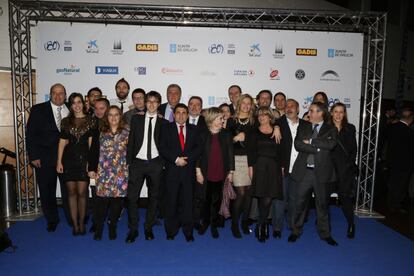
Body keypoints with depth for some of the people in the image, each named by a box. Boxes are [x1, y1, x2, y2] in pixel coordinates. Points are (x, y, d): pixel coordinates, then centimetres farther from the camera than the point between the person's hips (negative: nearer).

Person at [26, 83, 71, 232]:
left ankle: (71, 219, 23)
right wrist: (34, 156, -8)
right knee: (47, 192, 11)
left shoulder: (70, 111, 5)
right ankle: (52, 220, 30)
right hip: (44, 159, 0)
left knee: (68, 190, 6)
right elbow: (30, 134, -3)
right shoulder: (38, 110, 0)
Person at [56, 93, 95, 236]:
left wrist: (91, 161, -6)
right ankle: (74, 224, 16)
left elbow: (91, 142, -1)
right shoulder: (66, 121, 10)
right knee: (72, 192, 6)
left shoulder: (90, 120, 3)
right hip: (69, 160, 2)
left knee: (82, 192, -1)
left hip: (84, 159, -2)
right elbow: (62, 142, 7)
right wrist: (59, 162, 1)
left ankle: (81, 223, 15)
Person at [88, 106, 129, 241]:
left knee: (117, 198, 3)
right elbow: (94, 151, 6)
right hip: (103, 171, 1)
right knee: (101, 199, -3)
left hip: (121, 171, 0)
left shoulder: (126, 132, 3)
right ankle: (98, 228, 13)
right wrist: (91, 168, 2)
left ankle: (112, 227, 20)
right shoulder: (100, 132, 6)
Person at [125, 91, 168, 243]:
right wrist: (129, 161, -1)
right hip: (138, 162, 0)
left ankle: (148, 228, 23)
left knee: (153, 197, 8)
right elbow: (131, 141, 5)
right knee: (132, 197, -3)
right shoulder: (136, 119, 8)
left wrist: (164, 162, -3)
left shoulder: (163, 122, 6)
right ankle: (133, 229, 11)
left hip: (155, 164, 0)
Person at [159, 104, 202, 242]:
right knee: (171, 201, 4)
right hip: (172, 171, -1)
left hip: (188, 170, 1)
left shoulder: (194, 129, 13)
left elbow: (198, 148, 4)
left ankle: (188, 232, 12)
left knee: (187, 201, 1)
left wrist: (187, 159, -10)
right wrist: (176, 159, -12)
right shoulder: (166, 129, 9)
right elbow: (162, 148, -1)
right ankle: (171, 231, 17)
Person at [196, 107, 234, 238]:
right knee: (206, 199, 10)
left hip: (220, 174, 1)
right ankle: (205, 223, 30)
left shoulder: (226, 134, 2)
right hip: (206, 173, -1)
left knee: (217, 200, 9)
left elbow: (230, 153, 3)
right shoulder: (203, 134, -1)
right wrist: (198, 171, -5)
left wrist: (231, 171, 2)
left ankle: (214, 225, 25)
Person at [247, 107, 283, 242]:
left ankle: (260, 227, 10)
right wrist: (251, 167, -7)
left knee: (268, 198, -3)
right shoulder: (254, 132, 7)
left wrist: (281, 166, 4)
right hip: (259, 166, -1)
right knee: (262, 197, -2)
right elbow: (251, 150, 2)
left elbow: (280, 151, 10)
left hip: (273, 167, 1)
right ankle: (263, 225, 12)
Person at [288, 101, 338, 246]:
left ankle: (325, 233, 25)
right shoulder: (303, 128, 10)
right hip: (303, 171, 1)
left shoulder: (331, 129, 5)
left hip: (321, 172, -1)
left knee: (322, 203, 9)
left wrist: (311, 141, -11)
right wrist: (317, 148, -14)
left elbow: (331, 144, -15)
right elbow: (297, 145, -6)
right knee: (300, 202, 8)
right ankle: (296, 231, 23)